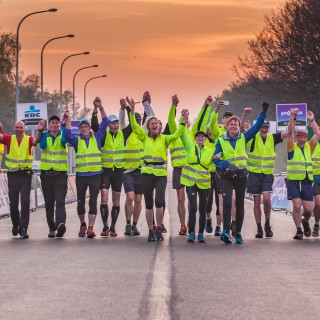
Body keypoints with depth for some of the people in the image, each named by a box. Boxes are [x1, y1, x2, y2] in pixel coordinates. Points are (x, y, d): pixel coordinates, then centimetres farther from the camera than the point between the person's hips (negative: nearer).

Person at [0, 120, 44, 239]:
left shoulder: (28, 139, -2)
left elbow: (36, 140, -22)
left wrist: (40, 131, -43)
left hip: (26, 174, -2)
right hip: (12, 174, 2)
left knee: (25, 202, -8)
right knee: (13, 203, 9)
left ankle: (23, 229, -6)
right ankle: (15, 224, 32)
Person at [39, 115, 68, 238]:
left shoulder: (62, 135, 3)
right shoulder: (44, 136, 7)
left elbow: (63, 141, -20)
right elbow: (42, 145, -13)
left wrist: (65, 125, -20)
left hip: (60, 173, -3)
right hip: (46, 173, 3)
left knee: (60, 201, -16)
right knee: (49, 202, 8)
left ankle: (61, 224, -32)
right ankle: (52, 228, 15)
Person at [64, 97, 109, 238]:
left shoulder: (97, 138, 7)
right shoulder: (77, 140, 6)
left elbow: (105, 123, 3)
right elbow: (68, 136, -13)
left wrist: (100, 108, -6)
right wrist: (68, 120, -16)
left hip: (95, 175, -1)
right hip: (81, 175, 1)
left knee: (93, 202, -7)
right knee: (81, 202, 9)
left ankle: (90, 228, -11)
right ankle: (82, 225, 29)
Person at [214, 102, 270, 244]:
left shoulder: (243, 138, 5)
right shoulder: (221, 140, 1)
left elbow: (256, 127, 3)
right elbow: (216, 158, -1)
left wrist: (264, 112, -5)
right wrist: (226, 165, -19)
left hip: (241, 175, 2)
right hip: (226, 175, -2)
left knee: (240, 204, 7)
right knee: (227, 202, -19)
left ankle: (238, 233, 15)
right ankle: (226, 231, -25)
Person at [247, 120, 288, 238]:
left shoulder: (272, 138, 4)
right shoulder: (253, 138, -3)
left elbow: (288, 132, 1)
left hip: (268, 174, 1)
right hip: (254, 174, 0)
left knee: (266, 198, -16)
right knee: (257, 202, 4)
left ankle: (267, 224, 3)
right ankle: (259, 228, 12)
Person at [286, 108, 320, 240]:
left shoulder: (309, 147, 12)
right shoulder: (292, 147, 2)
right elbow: (290, 132, -11)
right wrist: (292, 118, -20)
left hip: (307, 181, 3)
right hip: (293, 181, -3)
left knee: (308, 209, 0)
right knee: (297, 205, -15)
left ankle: (305, 222, 32)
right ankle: (299, 230, -3)